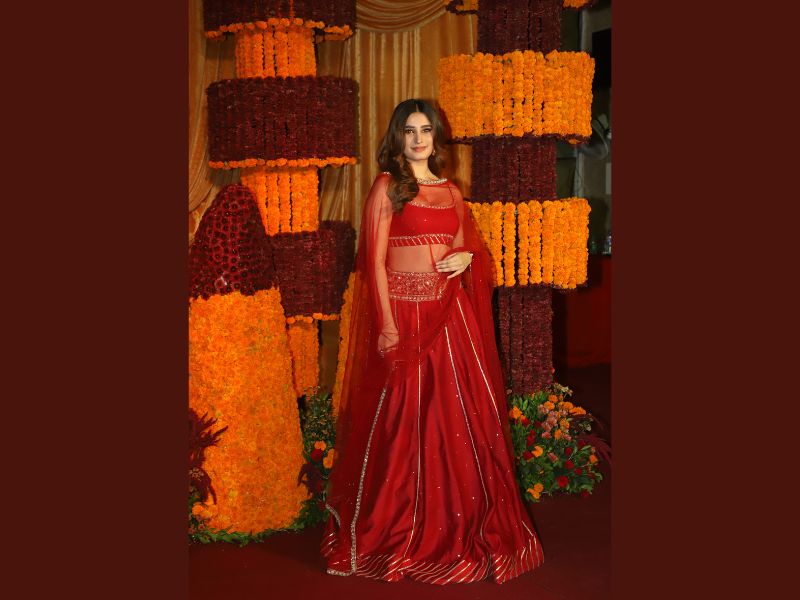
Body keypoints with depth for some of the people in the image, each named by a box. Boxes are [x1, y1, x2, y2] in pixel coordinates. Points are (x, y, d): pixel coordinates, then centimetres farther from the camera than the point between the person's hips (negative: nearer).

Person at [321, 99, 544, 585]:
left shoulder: (452, 192, 13)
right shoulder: (387, 187, -2)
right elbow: (375, 261, -7)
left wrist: (467, 257, -2)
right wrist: (387, 325, -14)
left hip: (449, 316, 5)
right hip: (404, 314, -5)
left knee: (460, 419, 6)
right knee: (403, 422, 1)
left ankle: (459, 525, 19)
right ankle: (397, 531, 15)